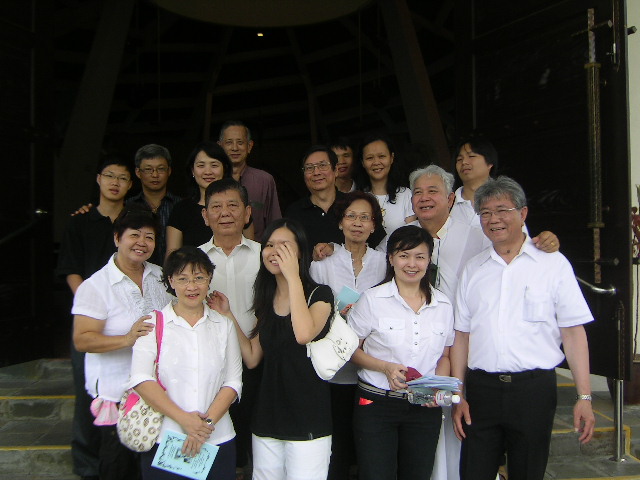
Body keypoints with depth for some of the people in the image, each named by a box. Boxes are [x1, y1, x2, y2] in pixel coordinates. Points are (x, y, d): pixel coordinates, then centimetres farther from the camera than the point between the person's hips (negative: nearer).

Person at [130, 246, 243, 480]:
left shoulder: (223, 325, 8)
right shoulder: (153, 323, 1)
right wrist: (184, 419, -16)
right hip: (162, 442, -1)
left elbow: (233, 381, 3)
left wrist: (207, 422, -11)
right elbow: (141, 379, -8)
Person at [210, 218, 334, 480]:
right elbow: (252, 358, 7)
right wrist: (227, 315, 4)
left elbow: (305, 334, -27)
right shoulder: (266, 300, 10)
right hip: (267, 420, 5)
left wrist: (293, 277, -21)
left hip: (307, 422, -5)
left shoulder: (320, 294, -6)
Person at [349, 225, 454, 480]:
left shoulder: (443, 304, 4)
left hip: (425, 409, 3)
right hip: (376, 404, -3)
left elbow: (444, 356, 13)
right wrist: (386, 367, -18)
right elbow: (350, 349, -2)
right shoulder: (372, 299, -6)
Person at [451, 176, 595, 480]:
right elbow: (462, 335, 10)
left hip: (534, 388, -2)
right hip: (480, 389, 2)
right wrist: (458, 396, 5)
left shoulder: (553, 264, 1)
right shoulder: (473, 270, 9)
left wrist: (584, 397, -8)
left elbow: (573, 332, -2)